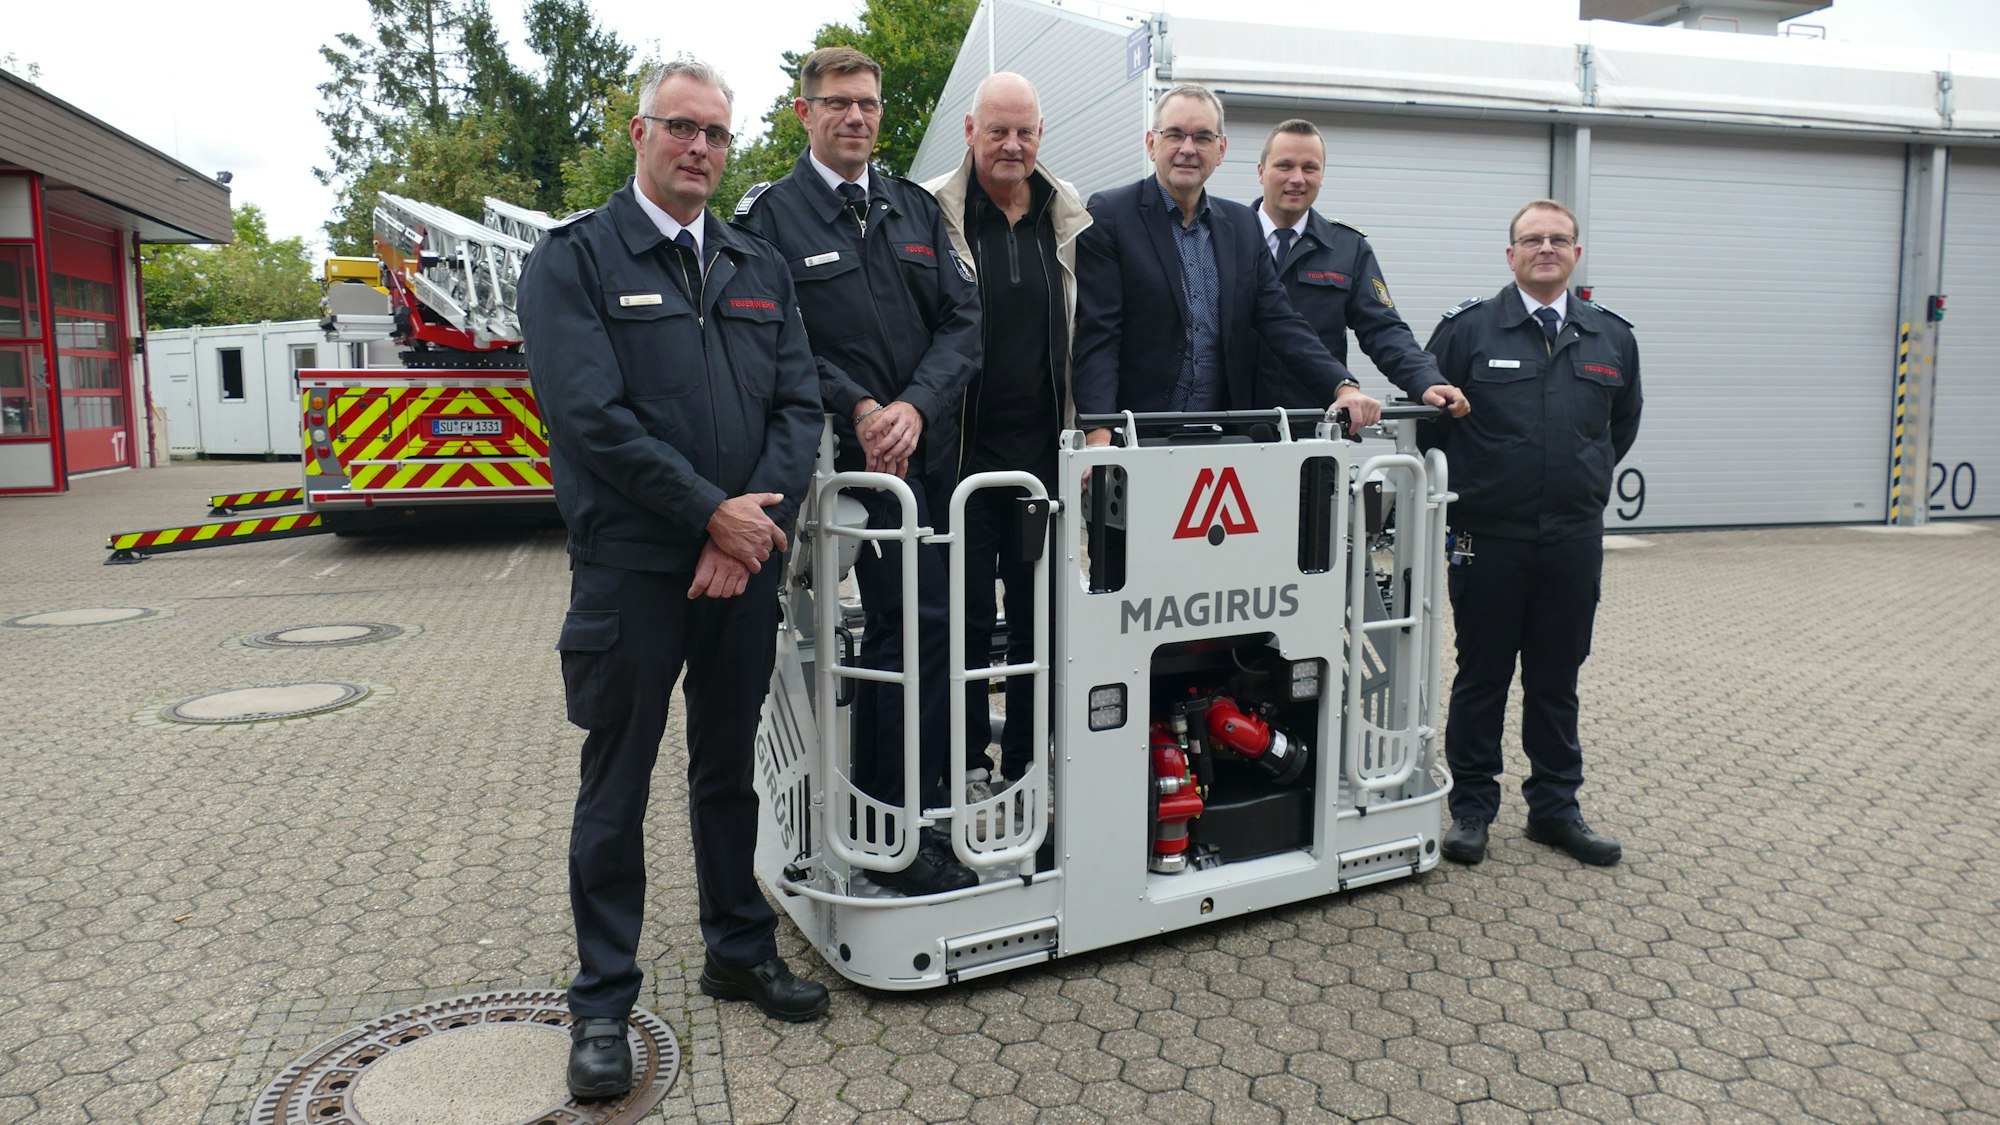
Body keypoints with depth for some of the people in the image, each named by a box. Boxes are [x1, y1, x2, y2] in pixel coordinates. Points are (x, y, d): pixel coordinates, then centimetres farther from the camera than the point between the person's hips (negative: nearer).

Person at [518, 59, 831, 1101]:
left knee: (729, 769, 17)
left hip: (745, 560, 5)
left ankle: (740, 950, 34)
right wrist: (712, 513, -16)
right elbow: (591, 416, -14)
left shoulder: (758, 267, 12)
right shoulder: (573, 259, -3)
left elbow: (798, 402, 5)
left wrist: (757, 520, -10)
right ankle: (601, 1004, 20)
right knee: (616, 789, 6)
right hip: (631, 569, -4)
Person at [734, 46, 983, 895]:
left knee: (900, 627, 11)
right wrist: (858, 410, -18)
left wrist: (914, 407, -10)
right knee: (921, 621, -12)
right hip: (853, 451, -5)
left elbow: (963, 321, 6)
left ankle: (880, 814, 27)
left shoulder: (917, 210, 15)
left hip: (932, 447, 6)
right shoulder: (771, 214, 1)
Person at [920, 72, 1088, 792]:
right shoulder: (934, 213, -2)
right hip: (964, 448, -3)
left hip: (1043, 448, 4)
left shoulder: (1069, 219, 9)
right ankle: (966, 761, 19)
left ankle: (1029, 760, 24)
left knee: (1039, 610, 10)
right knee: (966, 614, 5)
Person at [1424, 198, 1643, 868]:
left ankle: (1555, 808, 24)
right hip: (1488, 538, -3)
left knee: (1557, 680, 12)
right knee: (1481, 678, 6)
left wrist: (1585, 482, 16)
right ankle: (1471, 807, 17)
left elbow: (1622, 426, 23)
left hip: (1574, 540, 3)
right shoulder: (1467, 330, -3)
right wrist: (1462, 488, 2)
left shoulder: (1612, 338, 9)